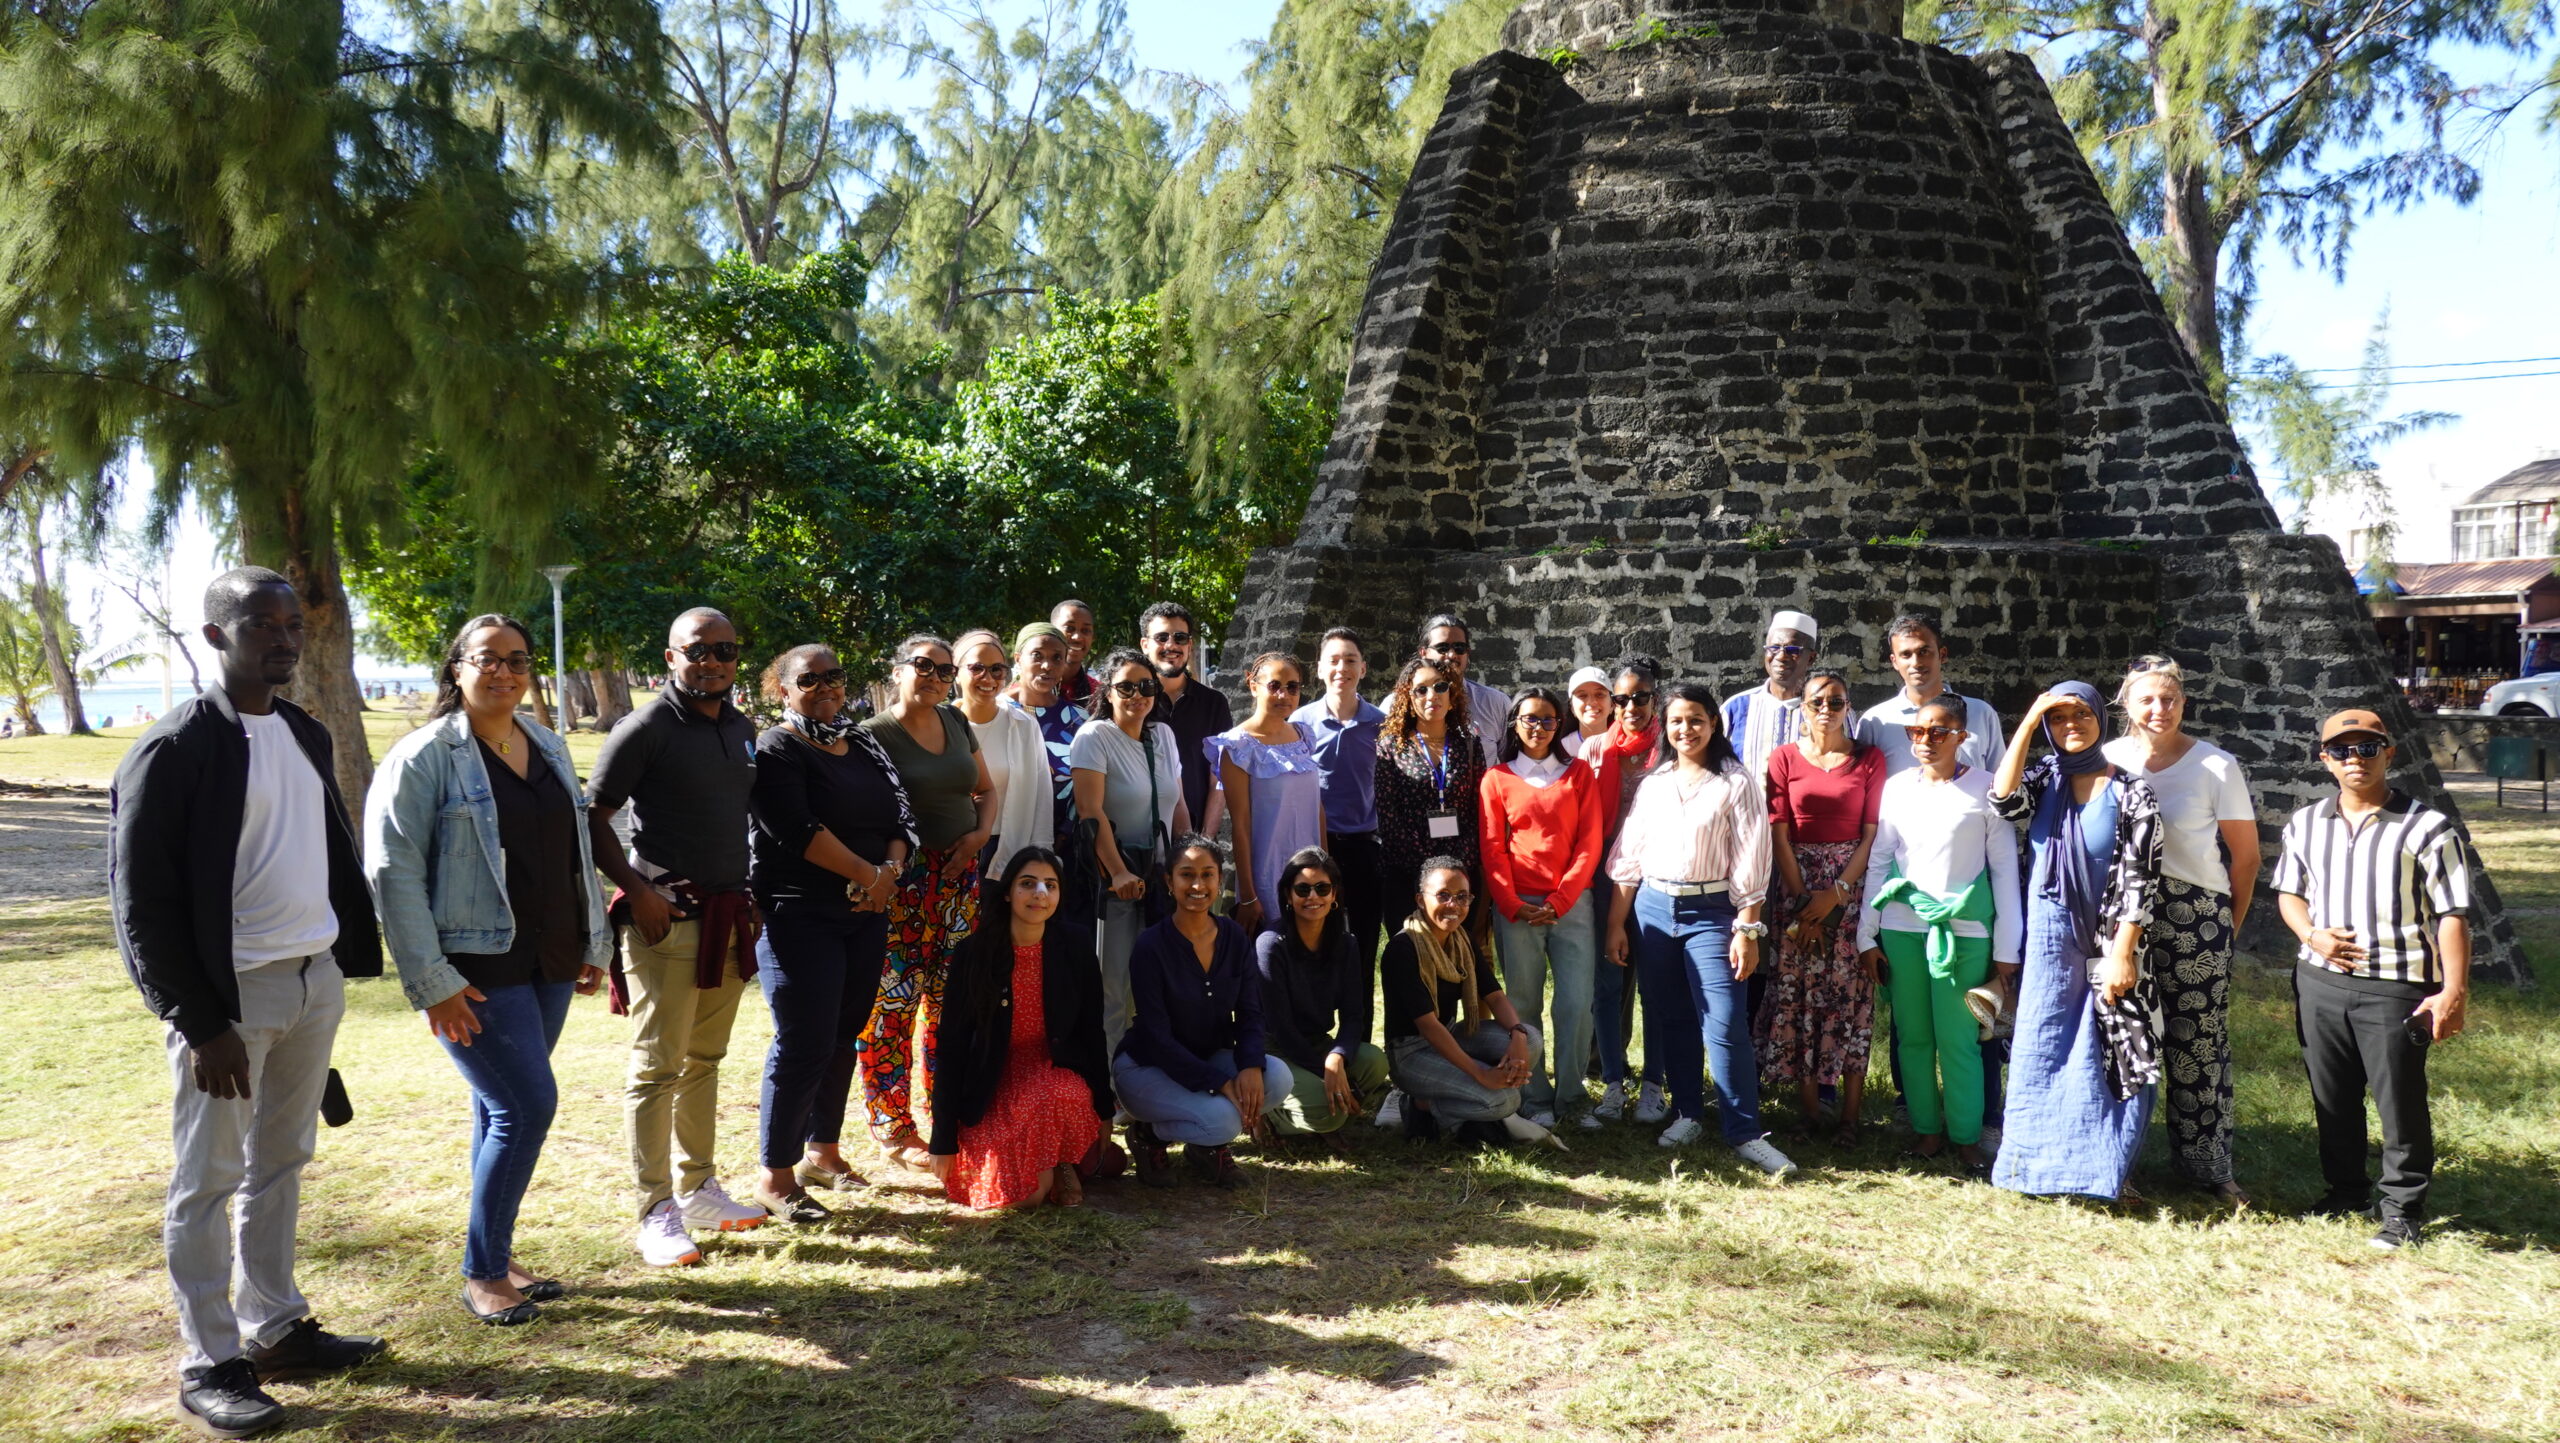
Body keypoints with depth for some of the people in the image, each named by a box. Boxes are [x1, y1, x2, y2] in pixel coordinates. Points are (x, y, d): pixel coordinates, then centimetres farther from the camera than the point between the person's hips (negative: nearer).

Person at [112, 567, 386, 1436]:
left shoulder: (307, 736, 10)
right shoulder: (174, 750, -12)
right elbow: (143, 901, -13)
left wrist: (356, 955, 10)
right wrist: (200, 1022, -16)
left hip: (315, 980, 7)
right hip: (230, 991, -7)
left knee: (283, 1162, 16)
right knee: (210, 1180, 5)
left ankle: (276, 1327, 29)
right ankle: (209, 1364, 16)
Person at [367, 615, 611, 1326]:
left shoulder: (548, 749, 11)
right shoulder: (425, 756, -10)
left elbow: (577, 852, 18)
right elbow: (393, 872, -13)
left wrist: (594, 943, 16)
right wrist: (432, 981, -16)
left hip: (549, 963, 7)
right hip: (477, 967, -6)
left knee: (504, 1108, 13)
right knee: (527, 1104, -9)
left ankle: (497, 1257, 25)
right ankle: (481, 1274, 7)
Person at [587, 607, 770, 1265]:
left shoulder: (742, 729, 12)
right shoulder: (646, 728, -9)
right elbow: (593, 816, -10)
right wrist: (637, 890, -17)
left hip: (727, 916, 7)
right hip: (667, 917, -7)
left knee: (705, 1059, 16)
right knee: (657, 1067, -2)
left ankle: (699, 1187, 27)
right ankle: (657, 1210, 5)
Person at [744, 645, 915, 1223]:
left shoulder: (866, 746, 15)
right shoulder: (777, 750, -6)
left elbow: (901, 816, 10)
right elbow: (796, 830, -19)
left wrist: (890, 870, -10)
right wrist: (867, 873, -16)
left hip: (865, 914, 7)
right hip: (799, 915, -7)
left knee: (845, 1036, 12)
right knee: (805, 1044, -7)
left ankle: (822, 1149, 27)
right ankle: (776, 1175, 4)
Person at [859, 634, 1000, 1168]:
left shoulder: (956, 722, 11)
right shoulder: (874, 734, -7)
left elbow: (986, 788, 21)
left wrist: (981, 832, 3)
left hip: (958, 878, 6)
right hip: (899, 883, -6)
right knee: (892, 1002, -4)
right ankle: (893, 1128, 8)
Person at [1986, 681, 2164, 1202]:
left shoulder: (2131, 792, -3)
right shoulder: (2044, 777, 5)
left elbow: (2140, 878, -7)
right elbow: (2004, 801, -18)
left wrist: (2122, 954, -12)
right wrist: (2028, 721, -16)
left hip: (2106, 943, -2)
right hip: (2048, 939, 2)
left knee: (2113, 1056, 3)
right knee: (2042, 1050, 7)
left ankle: (2105, 1169, 15)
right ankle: (2036, 1160, 17)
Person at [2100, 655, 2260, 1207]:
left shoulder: (2217, 766, 0)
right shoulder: (2106, 761, 5)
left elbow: (2245, 853, 5)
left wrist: (2229, 923, 6)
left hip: (2195, 917, -2)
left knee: (2199, 1038, 1)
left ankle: (2208, 1166, 14)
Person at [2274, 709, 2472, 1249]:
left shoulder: (2427, 828, -7)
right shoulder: (2305, 824, 7)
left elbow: (2451, 915, -8)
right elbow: (2289, 891, 17)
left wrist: (2454, 990, -15)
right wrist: (2311, 935, -4)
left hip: (2396, 989, -4)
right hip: (2320, 983, 5)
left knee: (2400, 1103, 1)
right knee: (2331, 1099, 14)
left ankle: (2404, 1209, 15)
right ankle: (2345, 1190, 31)